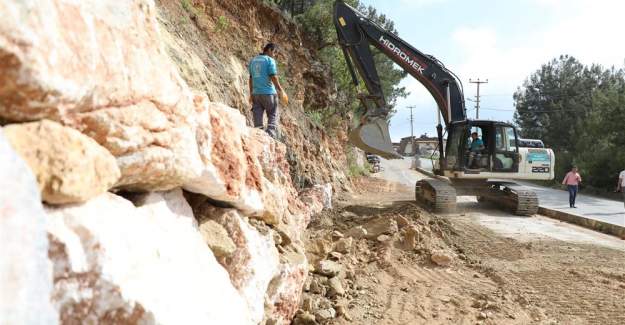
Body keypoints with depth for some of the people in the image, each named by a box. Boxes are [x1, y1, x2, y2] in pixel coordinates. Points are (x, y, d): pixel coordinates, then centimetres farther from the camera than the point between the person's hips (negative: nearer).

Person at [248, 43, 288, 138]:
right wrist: (281, 91, -9)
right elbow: (273, 77, -14)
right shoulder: (270, 60, -6)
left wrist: (251, 94, 17)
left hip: (256, 93, 6)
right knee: (273, 117, 2)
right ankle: (270, 137, -10)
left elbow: (251, 79, 14)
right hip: (268, 92, -6)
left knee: (258, 118, 6)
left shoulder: (253, 60, 13)